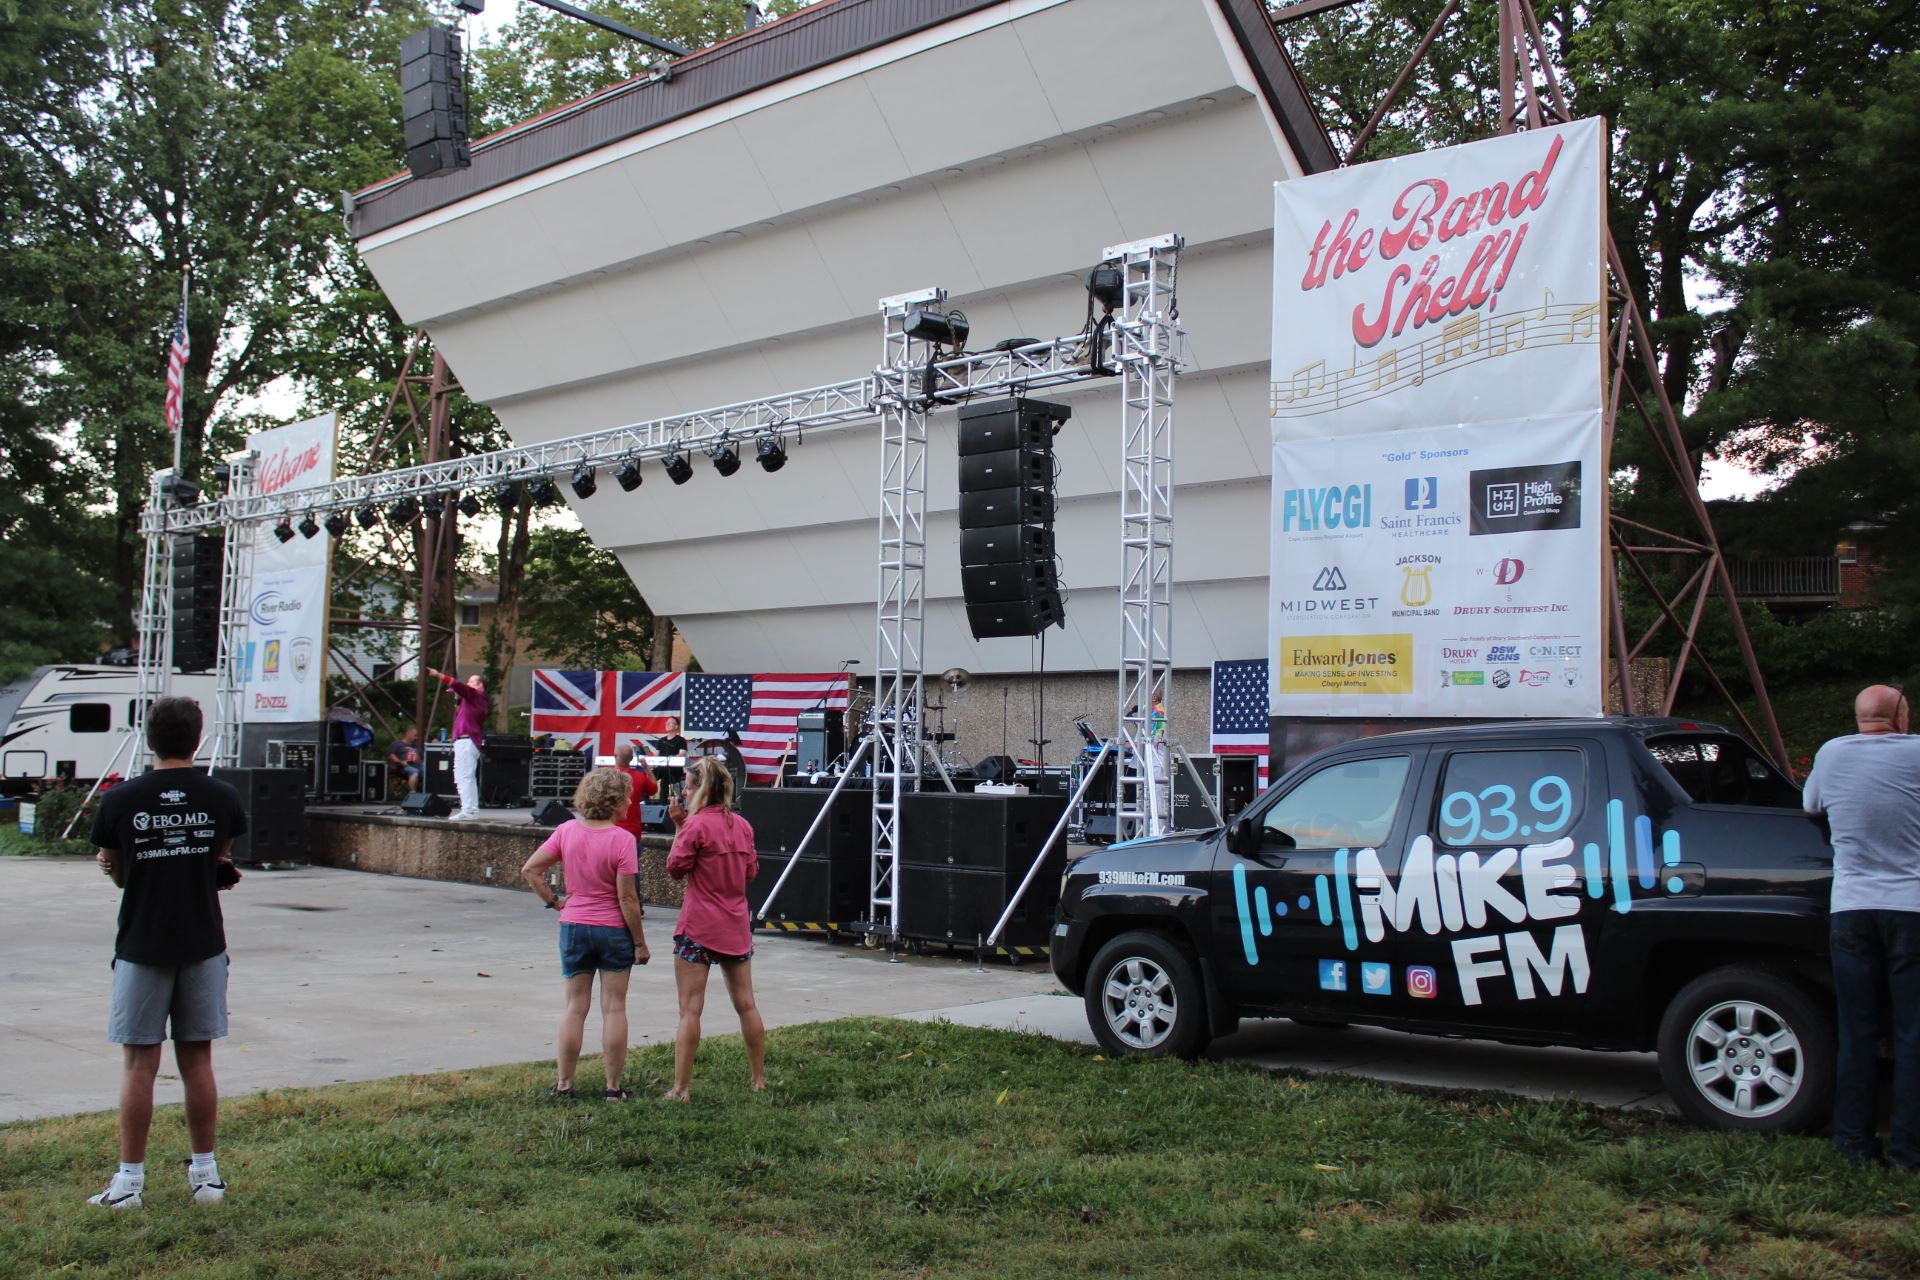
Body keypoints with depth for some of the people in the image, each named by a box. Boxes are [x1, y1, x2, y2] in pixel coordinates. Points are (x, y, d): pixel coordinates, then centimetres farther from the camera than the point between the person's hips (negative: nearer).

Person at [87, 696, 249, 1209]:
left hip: (141, 945, -2)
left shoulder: (120, 800, -7)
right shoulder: (222, 797, -3)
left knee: (139, 1064, 4)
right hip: (203, 945, 2)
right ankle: (205, 1173, 16)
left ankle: (131, 1179, 9)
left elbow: (115, 872, 4)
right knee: (197, 1061, 10)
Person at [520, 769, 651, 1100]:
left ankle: (563, 1083, 15)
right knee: (614, 1007, 5)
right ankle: (613, 1087, 9)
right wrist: (640, 943, -6)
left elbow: (530, 869, 0)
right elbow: (627, 899, -14)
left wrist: (554, 901, 7)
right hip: (614, 929, -3)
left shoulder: (566, 831, -2)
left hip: (574, 926, 3)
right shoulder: (622, 840, -15)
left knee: (574, 1007, 12)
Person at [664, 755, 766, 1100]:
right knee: (746, 1005, 13)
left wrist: (678, 826, 0)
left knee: (690, 1010, -3)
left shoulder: (696, 824, -12)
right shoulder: (742, 825, 6)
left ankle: (681, 1088, -2)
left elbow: (675, 869, -4)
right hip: (736, 927, 6)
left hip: (699, 927, -6)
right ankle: (760, 1080, 20)